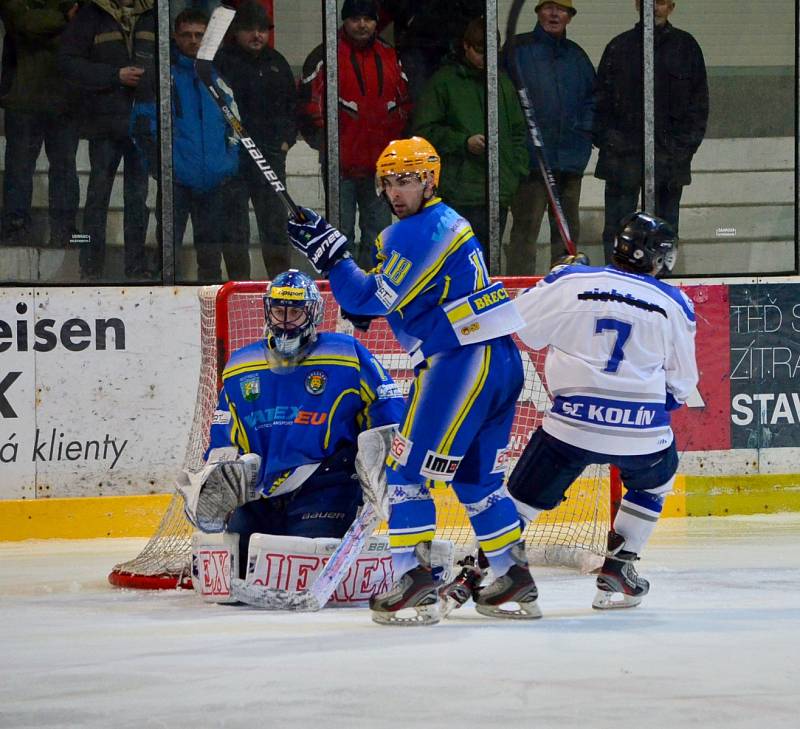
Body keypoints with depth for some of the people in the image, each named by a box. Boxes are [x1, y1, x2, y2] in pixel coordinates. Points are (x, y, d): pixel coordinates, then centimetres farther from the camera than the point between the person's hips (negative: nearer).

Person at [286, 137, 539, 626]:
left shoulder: (419, 232, -11)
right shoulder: (448, 223, 21)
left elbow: (373, 299, -12)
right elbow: (390, 299, 25)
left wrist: (329, 252, -8)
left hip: (464, 361, -10)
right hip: (502, 360, 10)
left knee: (409, 470, -6)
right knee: (478, 479, 17)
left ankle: (415, 585, -10)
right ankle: (515, 584, 18)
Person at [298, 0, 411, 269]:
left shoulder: (389, 57, 13)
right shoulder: (325, 56, -2)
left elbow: (404, 102, 19)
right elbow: (310, 104, -5)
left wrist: (398, 141, 9)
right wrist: (323, 143, -10)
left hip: (381, 163, 5)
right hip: (341, 163, -5)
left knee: (379, 229, 9)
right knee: (341, 230, -2)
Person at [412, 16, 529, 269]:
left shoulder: (503, 83, 15)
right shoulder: (444, 81, -1)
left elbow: (518, 131, 22)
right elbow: (424, 129, -3)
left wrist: (517, 169, 10)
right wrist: (463, 142, -13)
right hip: (460, 190, -5)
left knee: (489, 256, 9)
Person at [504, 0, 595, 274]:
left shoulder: (576, 55, 14)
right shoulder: (518, 50, -3)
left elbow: (593, 96, 22)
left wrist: (584, 126, 7)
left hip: (571, 158, 6)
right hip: (530, 157, -6)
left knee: (568, 229, 11)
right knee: (526, 228, -9)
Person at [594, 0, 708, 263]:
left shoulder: (686, 47, 8)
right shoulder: (620, 46, 7)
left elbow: (699, 102, 8)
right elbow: (601, 100, 8)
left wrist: (686, 144, -1)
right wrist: (607, 140, -3)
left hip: (671, 155, 0)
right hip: (623, 155, 0)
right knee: (616, 230, -2)